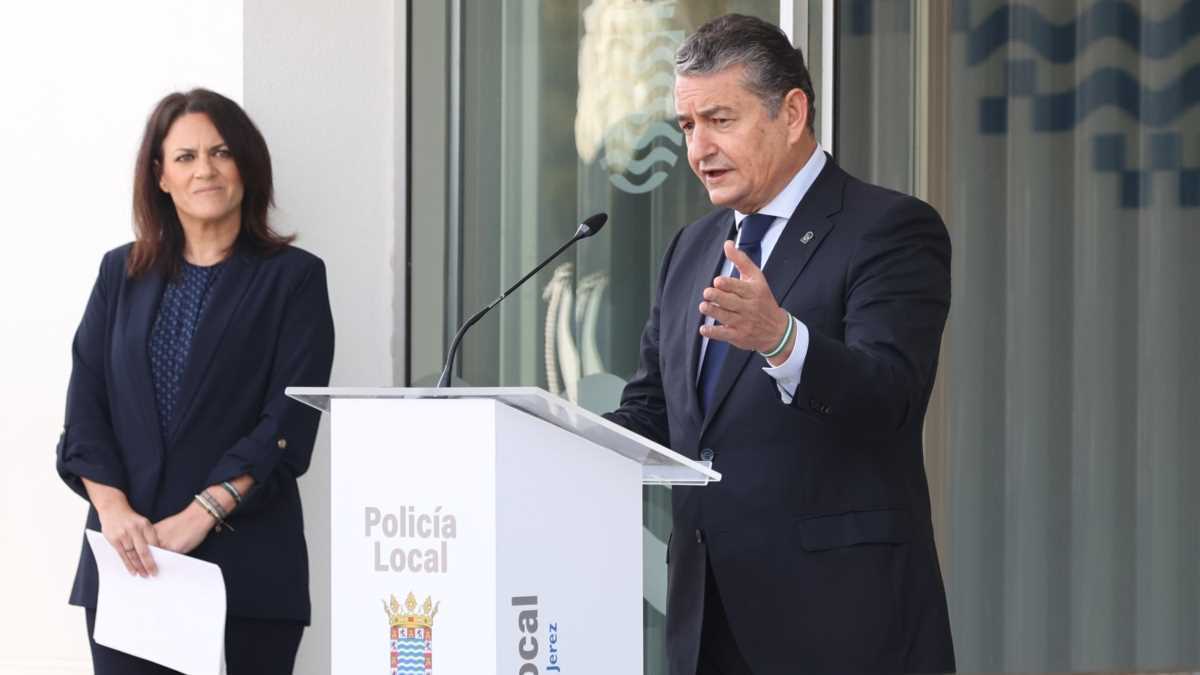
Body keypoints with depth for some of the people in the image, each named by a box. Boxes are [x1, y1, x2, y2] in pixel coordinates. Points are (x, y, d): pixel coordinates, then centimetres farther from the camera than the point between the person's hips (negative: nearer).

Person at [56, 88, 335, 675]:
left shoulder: (293, 277, 4)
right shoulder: (122, 274, 15)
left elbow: (287, 423, -5)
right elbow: (85, 405, 7)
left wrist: (199, 515, -15)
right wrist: (113, 509, -9)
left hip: (243, 567, -2)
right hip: (127, 559, 3)